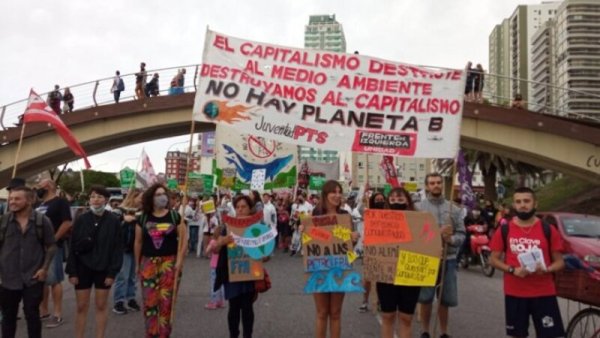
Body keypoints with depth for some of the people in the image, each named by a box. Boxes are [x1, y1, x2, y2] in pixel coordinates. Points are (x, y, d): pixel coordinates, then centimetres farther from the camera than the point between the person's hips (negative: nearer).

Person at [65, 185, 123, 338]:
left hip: (103, 268, -1)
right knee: (81, 307, 7)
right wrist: (72, 271, -5)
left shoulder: (114, 220, -5)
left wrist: (112, 272, -10)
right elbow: (72, 247, 0)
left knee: (101, 305, 9)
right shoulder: (81, 219, -2)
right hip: (83, 267, 1)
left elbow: (118, 248, -5)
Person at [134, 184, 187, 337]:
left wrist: (180, 260, -7)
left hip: (169, 261, -1)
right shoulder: (143, 218, 3)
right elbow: (138, 242, 10)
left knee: (166, 301, 3)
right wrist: (137, 264, 11)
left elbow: (183, 239, 0)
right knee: (149, 301, 3)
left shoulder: (175, 216, -1)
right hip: (148, 262, 1)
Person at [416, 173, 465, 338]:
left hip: (448, 259, 2)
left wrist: (451, 239, -17)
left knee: (445, 299, 12)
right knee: (425, 298, 7)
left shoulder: (453, 208, 5)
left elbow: (461, 234, 3)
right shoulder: (419, 208, -3)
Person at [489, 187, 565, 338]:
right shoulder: (504, 230, 1)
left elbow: (559, 262, 4)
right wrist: (512, 270, -13)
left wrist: (546, 270, -18)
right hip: (514, 293, 1)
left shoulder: (548, 230, 0)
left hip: (544, 293, -1)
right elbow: (494, 259, 5)